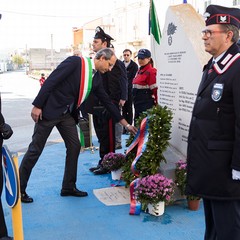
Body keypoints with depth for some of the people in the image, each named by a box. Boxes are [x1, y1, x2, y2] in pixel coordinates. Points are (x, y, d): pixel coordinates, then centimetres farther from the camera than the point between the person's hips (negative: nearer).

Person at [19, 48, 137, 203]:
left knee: (74, 146, 3)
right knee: (36, 149, -1)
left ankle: (69, 187, 17)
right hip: (50, 110, -7)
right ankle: (19, 189, 12)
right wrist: (37, 105, -22)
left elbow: (107, 101, 10)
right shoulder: (75, 62, -16)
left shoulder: (97, 78, 5)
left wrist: (126, 124, 10)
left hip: (67, 114, 7)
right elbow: (51, 81, -19)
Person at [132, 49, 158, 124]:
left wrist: (155, 104, -15)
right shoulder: (139, 70, 14)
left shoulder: (151, 71, -12)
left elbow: (154, 89, -15)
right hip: (138, 102, 9)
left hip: (146, 103, -9)